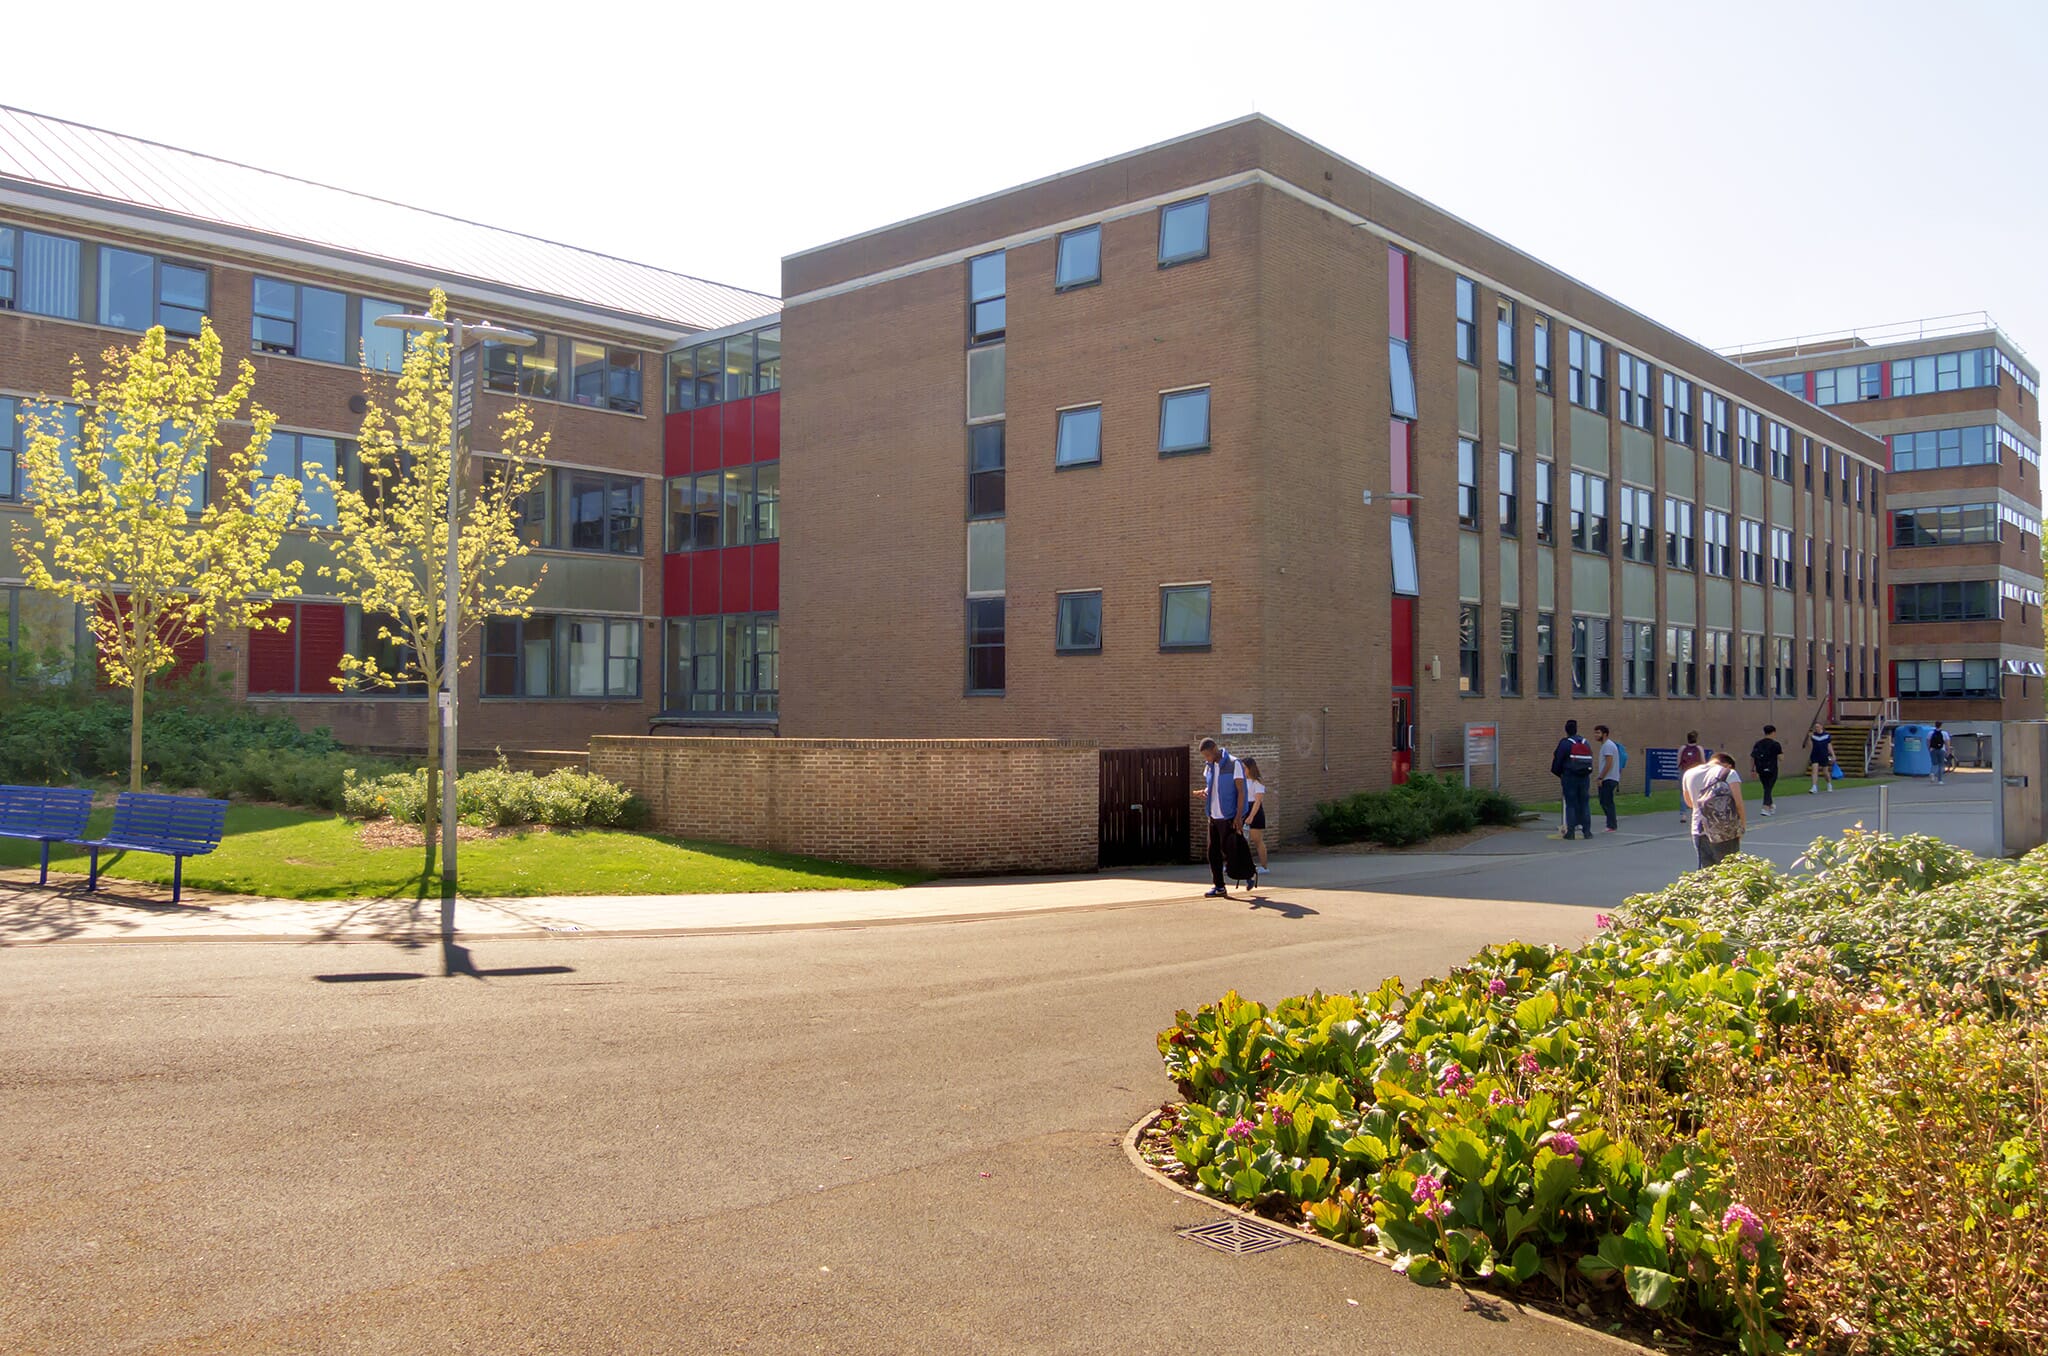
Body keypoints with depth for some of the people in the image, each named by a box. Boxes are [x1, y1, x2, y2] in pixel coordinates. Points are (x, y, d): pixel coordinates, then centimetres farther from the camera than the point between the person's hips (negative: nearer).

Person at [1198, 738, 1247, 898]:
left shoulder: (1234, 764, -11)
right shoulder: (1209, 766, 10)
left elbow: (1241, 791, -13)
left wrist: (1239, 816, -19)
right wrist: (1204, 792, -1)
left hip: (1228, 817, -7)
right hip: (1213, 816, 7)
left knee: (1227, 849, -3)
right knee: (1213, 852, 4)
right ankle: (1219, 887, 10)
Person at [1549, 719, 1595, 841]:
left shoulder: (1564, 743, -10)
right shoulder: (1586, 743, 9)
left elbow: (1558, 760, -8)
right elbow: (1591, 760, 11)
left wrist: (1558, 773, 10)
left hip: (1570, 777, -4)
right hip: (1585, 777, 4)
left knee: (1570, 804, 0)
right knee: (1584, 803, 10)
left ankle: (1570, 832, -1)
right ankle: (1587, 830, 10)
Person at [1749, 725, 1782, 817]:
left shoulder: (1757, 744, 4)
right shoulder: (1775, 744, -8)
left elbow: (1752, 757, 3)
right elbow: (1780, 757, -11)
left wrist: (1752, 769, 10)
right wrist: (1782, 751, 10)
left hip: (1761, 770, 4)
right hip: (1772, 770, -4)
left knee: (1766, 788, 17)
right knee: (1768, 788, 0)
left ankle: (1770, 806, 30)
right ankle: (1765, 808, -9)